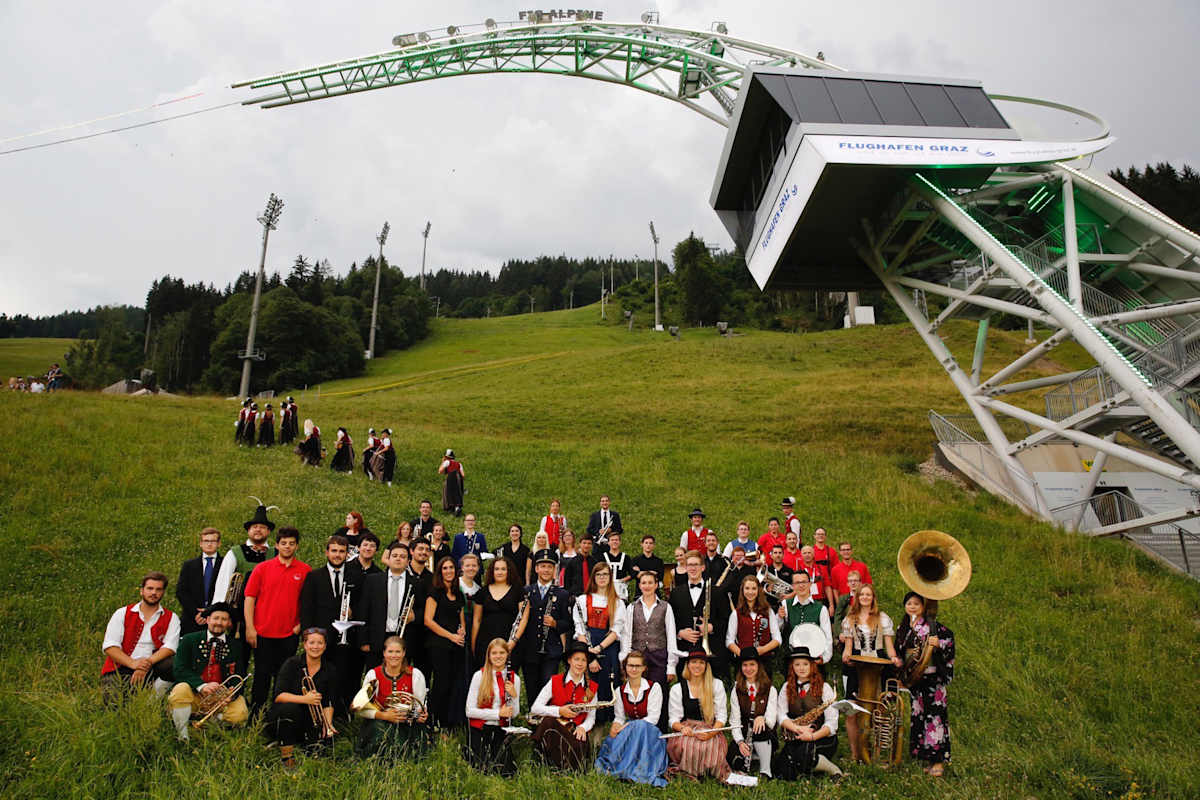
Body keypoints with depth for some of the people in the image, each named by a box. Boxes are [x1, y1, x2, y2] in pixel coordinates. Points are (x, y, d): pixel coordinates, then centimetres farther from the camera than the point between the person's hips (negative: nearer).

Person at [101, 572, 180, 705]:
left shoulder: (171, 619, 9)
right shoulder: (122, 613, 9)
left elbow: (170, 647, -5)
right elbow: (109, 647, -1)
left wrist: (148, 663, -22)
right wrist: (133, 663, -16)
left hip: (149, 669, 1)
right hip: (119, 669, -1)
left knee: (174, 663, -28)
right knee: (115, 704, -25)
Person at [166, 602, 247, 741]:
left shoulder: (236, 646, 10)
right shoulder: (189, 640, 5)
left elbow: (239, 677, 5)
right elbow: (180, 670, -6)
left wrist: (231, 694, -19)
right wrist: (202, 685, -23)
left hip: (222, 695, 0)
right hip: (194, 692, 0)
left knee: (239, 715, -28)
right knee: (181, 690, -34)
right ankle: (182, 736, -13)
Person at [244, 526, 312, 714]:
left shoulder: (305, 570, 2)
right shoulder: (262, 568, 1)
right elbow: (250, 598, 1)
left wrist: (302, 624, -1)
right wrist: (249, 628, -5)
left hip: (289, 635, 1)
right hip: (263, 633, 0)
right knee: (262, 674, 6)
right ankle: (255, 715, 20)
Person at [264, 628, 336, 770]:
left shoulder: (330, 670, 1)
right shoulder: (292, 663, -9)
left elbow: (328, 703, 2)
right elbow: (279, 696, -17)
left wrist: (328, 723, -16)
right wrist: (304, 699, -31)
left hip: (311, 720, 3)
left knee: (326, 745, -22)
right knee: (290, 708, -36)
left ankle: (303, 742, 12)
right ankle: (286, 755, -20)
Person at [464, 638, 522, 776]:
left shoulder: (514, 678, 3)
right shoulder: (479, 675, -6)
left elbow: (514, 714, 5)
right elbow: (469, 711, -10)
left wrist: (514, 696, -14)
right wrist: (498, 713, -15)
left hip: (501, 729, 2)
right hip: (480, 728, -2)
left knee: (505, 772, -12)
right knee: (481, 768, -17)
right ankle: (470, 750, 13)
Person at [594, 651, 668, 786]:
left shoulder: (654, 687, -5)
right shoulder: (620, 691, 7)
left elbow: (653, 718, -11)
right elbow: (619, 717, 8)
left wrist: (628, 726, -20)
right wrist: (615, 726, -17)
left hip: (649, 731, -3)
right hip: (629, 730, 3)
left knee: (640, 726, -36)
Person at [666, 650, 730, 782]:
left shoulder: (717, 685, 9)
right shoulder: (677, 689, 9)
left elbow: (721, 715, 4)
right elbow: (674, 719, 6)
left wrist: (711, 733, -15)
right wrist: (682, 728, -19)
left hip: (711, 730, 0)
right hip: (687, 730, 1)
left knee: (708, 745, -35)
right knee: (684, 745, -35)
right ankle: (685, 770, -7)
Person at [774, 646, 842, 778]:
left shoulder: (824, 688, 0)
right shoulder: (787, 687, 10)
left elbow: (832, 723, -6)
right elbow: (782, 716, 1)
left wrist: (812, 736, -21)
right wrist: (798, 728, -18)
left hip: (821, 738, -3)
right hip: (796, 740, 3)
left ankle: (833, 770, -5)